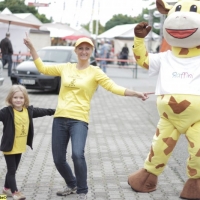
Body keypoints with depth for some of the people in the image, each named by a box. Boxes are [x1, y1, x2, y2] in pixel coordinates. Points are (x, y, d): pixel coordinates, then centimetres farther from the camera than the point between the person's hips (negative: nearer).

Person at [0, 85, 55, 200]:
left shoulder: (29, 110, 4)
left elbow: (40, 111, 20)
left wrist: (54, 111, 30)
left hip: (20, 147, 6)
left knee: (13, 169, 18)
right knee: (11, 170, -2)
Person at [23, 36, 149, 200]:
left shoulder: (95, 72, 1)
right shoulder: (66, 68, 11)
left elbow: (113, 87, -7)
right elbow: (43, 68, 17)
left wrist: (135, 93, -18)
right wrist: (31, 48, 13)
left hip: (79, 120, -4)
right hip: (60, 118, 4)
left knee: (78, 155, -25)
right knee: (58, 159, 7)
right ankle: (72, 185, 36)